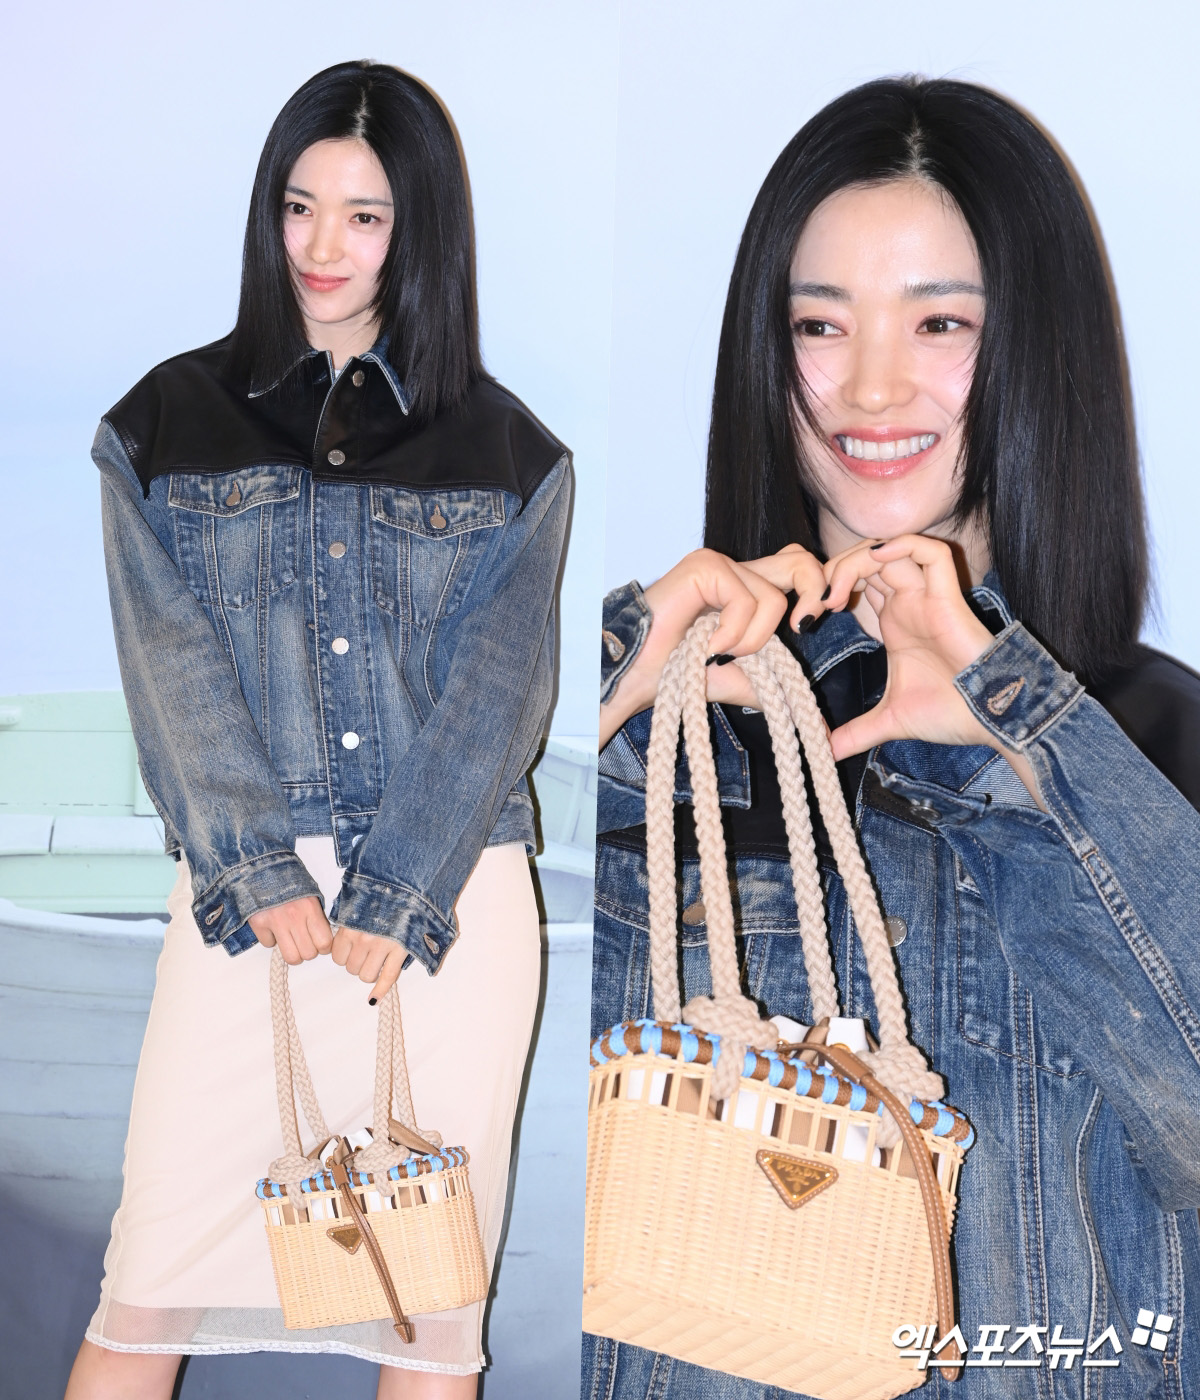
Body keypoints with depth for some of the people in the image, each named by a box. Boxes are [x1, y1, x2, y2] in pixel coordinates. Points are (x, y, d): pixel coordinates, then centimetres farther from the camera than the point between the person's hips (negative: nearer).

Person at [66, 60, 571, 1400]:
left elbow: (499, 685, 0)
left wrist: (394, 897, -10)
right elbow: (174, 665, 0)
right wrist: (262, 873, -12)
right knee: (156, 1278, -2)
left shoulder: (504, 452, 9)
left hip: (452, 898, 1)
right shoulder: (171, 422, 8)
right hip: (246, 890, 0)